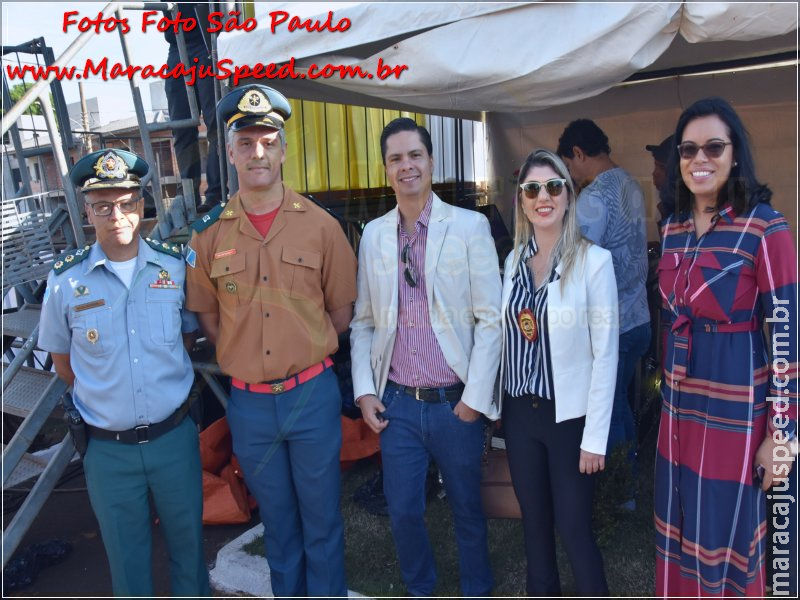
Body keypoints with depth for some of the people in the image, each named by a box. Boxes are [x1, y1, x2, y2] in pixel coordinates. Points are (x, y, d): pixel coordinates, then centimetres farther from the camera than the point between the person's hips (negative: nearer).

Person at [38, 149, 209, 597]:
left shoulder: (176, 265, -6)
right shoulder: (66, 280, -8)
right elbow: (61, 358, 6)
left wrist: (168, 380, 8)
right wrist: (103, 396, 7)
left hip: (174, 436, 1)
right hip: (108, 447, 0)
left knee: (188, 542, 19)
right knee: (128, 559, 18)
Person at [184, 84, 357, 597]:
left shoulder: (320, 226, -6)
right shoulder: (210, 234, -1)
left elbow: (341, 312, 1)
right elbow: (209, 318, 9)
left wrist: (304, 355, 1)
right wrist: (248, 359, 1)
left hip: (312, 394, -2)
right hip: (249, 401, 2)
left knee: (322, 521, 13)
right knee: (277, 523, 21)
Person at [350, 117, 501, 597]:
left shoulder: (470, 227, -7)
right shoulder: (373, 235, 4)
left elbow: (490, 318, -8)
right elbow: (363, 320, 8)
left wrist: (475, 397, -10)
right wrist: (364, 391, 2)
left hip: (455, 403, -2)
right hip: (397, 404, 3)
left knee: (468, 510, 15)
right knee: (404, 511, 13)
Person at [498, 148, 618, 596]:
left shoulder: (593, 260, -13)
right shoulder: (515, 260, 3)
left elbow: (606, 354, -12)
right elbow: (509, 337, 7)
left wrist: (595, 438, -12)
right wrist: (500, 405, 6)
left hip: (569, 415, -4)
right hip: (520, 412, 5)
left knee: (574, 528, 7)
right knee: (534, 521, 18)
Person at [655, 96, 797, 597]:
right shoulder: (673, 229, 5)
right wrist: (672, 396, 16)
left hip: (736, 410, -5)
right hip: (679, 406, 6)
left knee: (726, 536, 10)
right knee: (677, 531, 19)